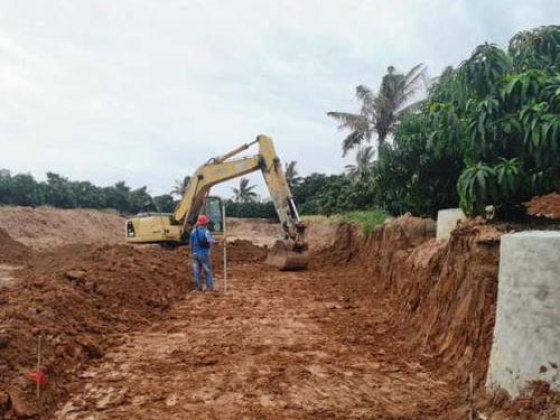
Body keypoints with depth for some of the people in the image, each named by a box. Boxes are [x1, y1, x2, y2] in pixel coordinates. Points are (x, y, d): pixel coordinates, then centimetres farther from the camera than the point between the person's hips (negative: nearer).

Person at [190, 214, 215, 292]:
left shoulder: (193, 231, 4)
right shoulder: (206, 231, -14)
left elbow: (191, 244, 11)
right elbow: (211, 243, -16)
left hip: (195, 253, 5)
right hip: (204, 253, -5)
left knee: (197, 271, 11)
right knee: (208, 271, 5)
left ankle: (198, 287, 14)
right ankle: (209, 287, 5)